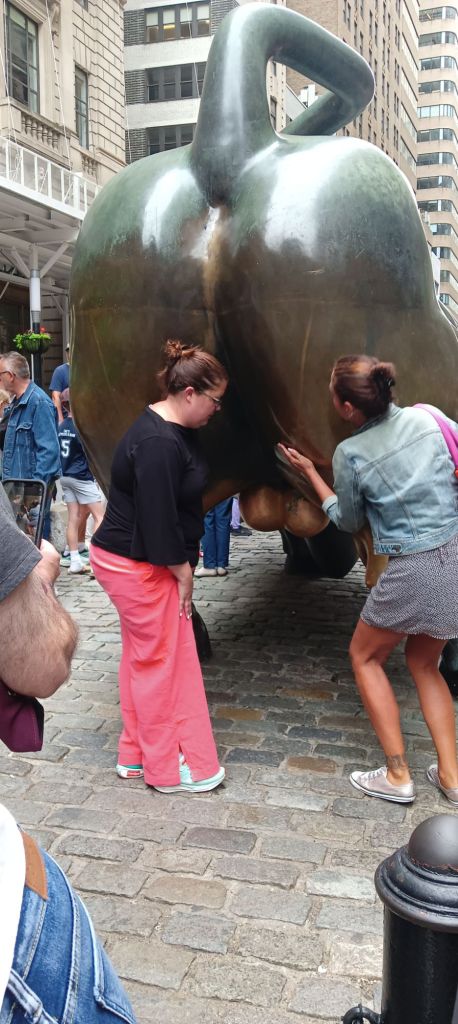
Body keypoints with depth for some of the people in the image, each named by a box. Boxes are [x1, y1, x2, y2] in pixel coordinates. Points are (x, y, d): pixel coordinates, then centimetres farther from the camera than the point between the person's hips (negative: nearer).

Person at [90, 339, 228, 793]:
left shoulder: (169, 427, 7)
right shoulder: (158, 444, -26)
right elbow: (157, 517, -25)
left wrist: (185, 557, 14)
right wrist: (182, 571, -14)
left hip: (132, 561, 10)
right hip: (138, 566, -10)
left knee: (144, 658, 18)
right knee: (163, 662, 1)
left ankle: (137, 755, 31)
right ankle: (169, 768, 15)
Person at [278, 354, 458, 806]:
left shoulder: (351, 454, -9)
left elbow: (348, 521, 6)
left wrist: (309, 472, 13)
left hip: (413, 569, -5)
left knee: (365, 656, 18)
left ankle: (397, 775, 19)